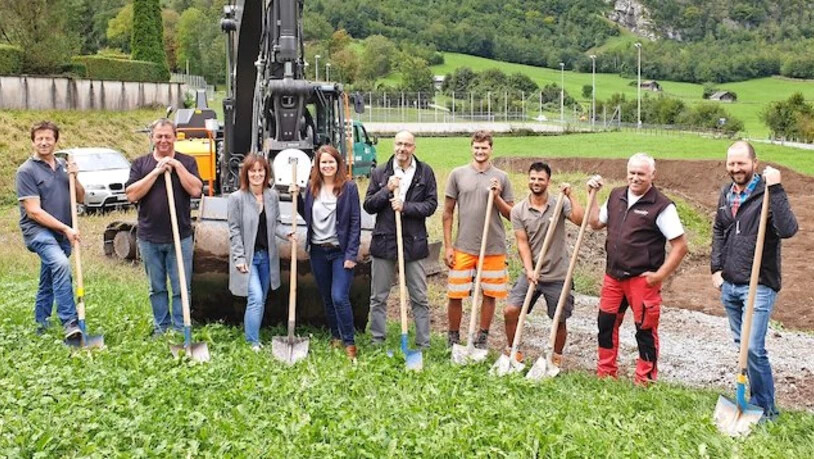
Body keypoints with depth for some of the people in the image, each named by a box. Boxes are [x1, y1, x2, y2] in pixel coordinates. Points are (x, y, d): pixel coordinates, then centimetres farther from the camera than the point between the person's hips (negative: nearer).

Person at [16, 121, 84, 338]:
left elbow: (81, 198, 15)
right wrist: (65, 228, -18)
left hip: (62, 234, 7)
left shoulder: (63, 166, 12)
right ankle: (69, 322, -32)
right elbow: (34, 211, -13)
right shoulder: (27, 171, -7)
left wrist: (74, 178, -3)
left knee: (48, 282, 15)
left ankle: (41, 324, 29)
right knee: (61, 264, -31)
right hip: (38, 231, -6)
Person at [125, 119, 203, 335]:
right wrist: (156, 172, -12)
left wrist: (177, 166, -12)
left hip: (180, 237, -1)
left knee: (181, 289, 3)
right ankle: (161, 328, 23)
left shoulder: (186, 162, 4)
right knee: (157, 288, 12)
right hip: (149, 237, 1)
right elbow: (132, 194, -7)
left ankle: (180, 331, 12)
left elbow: (195, 190, -10)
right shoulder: (140, 163, 6)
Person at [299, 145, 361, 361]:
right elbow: (307, 216, 14)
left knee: (339, 297, -12)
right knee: (327, 299, 12)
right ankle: (336, 338, 26)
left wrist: (351, 254, -13)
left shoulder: (349, 187, -6)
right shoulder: (312, 187, 6)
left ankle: (349, 343, -1)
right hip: (318, 250, 5)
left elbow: (356, 222, -8)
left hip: (340, 251, -5)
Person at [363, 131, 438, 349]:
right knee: (378, 298, 8)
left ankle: (424, 345, 13)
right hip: (384, 241, 1)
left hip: (414, 241, -1)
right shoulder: (380, 173, 5)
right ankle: (377, 343, 19)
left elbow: (431, 204, -1)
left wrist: (405, 206, -14)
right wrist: (387, 190, -12)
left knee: (420, 298, 5)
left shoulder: (425, 172, 3)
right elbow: (368, 206, 3)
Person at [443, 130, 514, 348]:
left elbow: (511, 215, 6)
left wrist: (497, 197, -12)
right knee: (455, 295, 1)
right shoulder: (458, 174, 2)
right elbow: (448, 213, 4)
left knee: (489, 295, 8)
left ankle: (482, 339, 24)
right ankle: (453, 338, 20)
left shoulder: (501, 177, 4)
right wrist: (447, 246, 0)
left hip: (494, 248, 1)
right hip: (463, 247, 0)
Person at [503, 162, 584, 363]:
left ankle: (556, 357, 32)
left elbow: (581, 220, -21)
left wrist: (570, 196, -24)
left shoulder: (560, 204, -5)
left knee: (559, 320, 9)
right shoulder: (518, 210, -2)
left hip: (558, 275, -1)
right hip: (531, 274, 1)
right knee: (510, 311, -7)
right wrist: (529, 270, -15)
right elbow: (522, 243, -5)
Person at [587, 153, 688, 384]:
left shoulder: (661, 206, -13)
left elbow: (680, 246, -13)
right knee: (606, 324, 14)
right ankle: (605, 374, 29)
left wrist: (660, 275, -15)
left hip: (643, 280, -6)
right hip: (613, 276, 6)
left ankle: (645, 382, 18)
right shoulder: (616, 196, 6)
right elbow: (596, 223, 19)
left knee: (645, 330, 4)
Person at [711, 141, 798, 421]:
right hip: (729, 285, 7)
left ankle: (765, 409, 6)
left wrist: (775, 189, -32)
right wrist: (716, 267, 12)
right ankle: (756, 398, 30)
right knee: (741, 344, 16)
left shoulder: (766, 193, -14)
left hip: (758, 286, -7)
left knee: (754, 348, -9)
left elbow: (788, 229, -30)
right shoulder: (727, 193, 7)